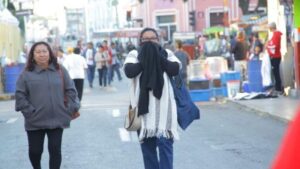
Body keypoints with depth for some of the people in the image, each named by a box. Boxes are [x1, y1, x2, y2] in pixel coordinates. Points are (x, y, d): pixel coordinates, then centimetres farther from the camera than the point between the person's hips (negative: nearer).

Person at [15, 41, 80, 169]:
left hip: (57, 119, 1)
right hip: (35, 121, 0)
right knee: (35, 150, 8)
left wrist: (73, 108, -2)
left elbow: (70, 90, 5)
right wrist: (29, 112, -10)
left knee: (55, 150, 2)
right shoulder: (27, 74, -1)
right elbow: (20, 95, -3)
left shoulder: (60, 71, 4)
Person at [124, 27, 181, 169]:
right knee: (147, 145, 9)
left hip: (163, 106, -1)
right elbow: (129, 71, -12)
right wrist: (144, 60, -13)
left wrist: (159, 58, -11)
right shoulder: (134, 54, 6)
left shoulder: (166, 53, 9)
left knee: (165, 143, -7)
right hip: (143, 106, 1)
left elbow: (175, 69, -9)